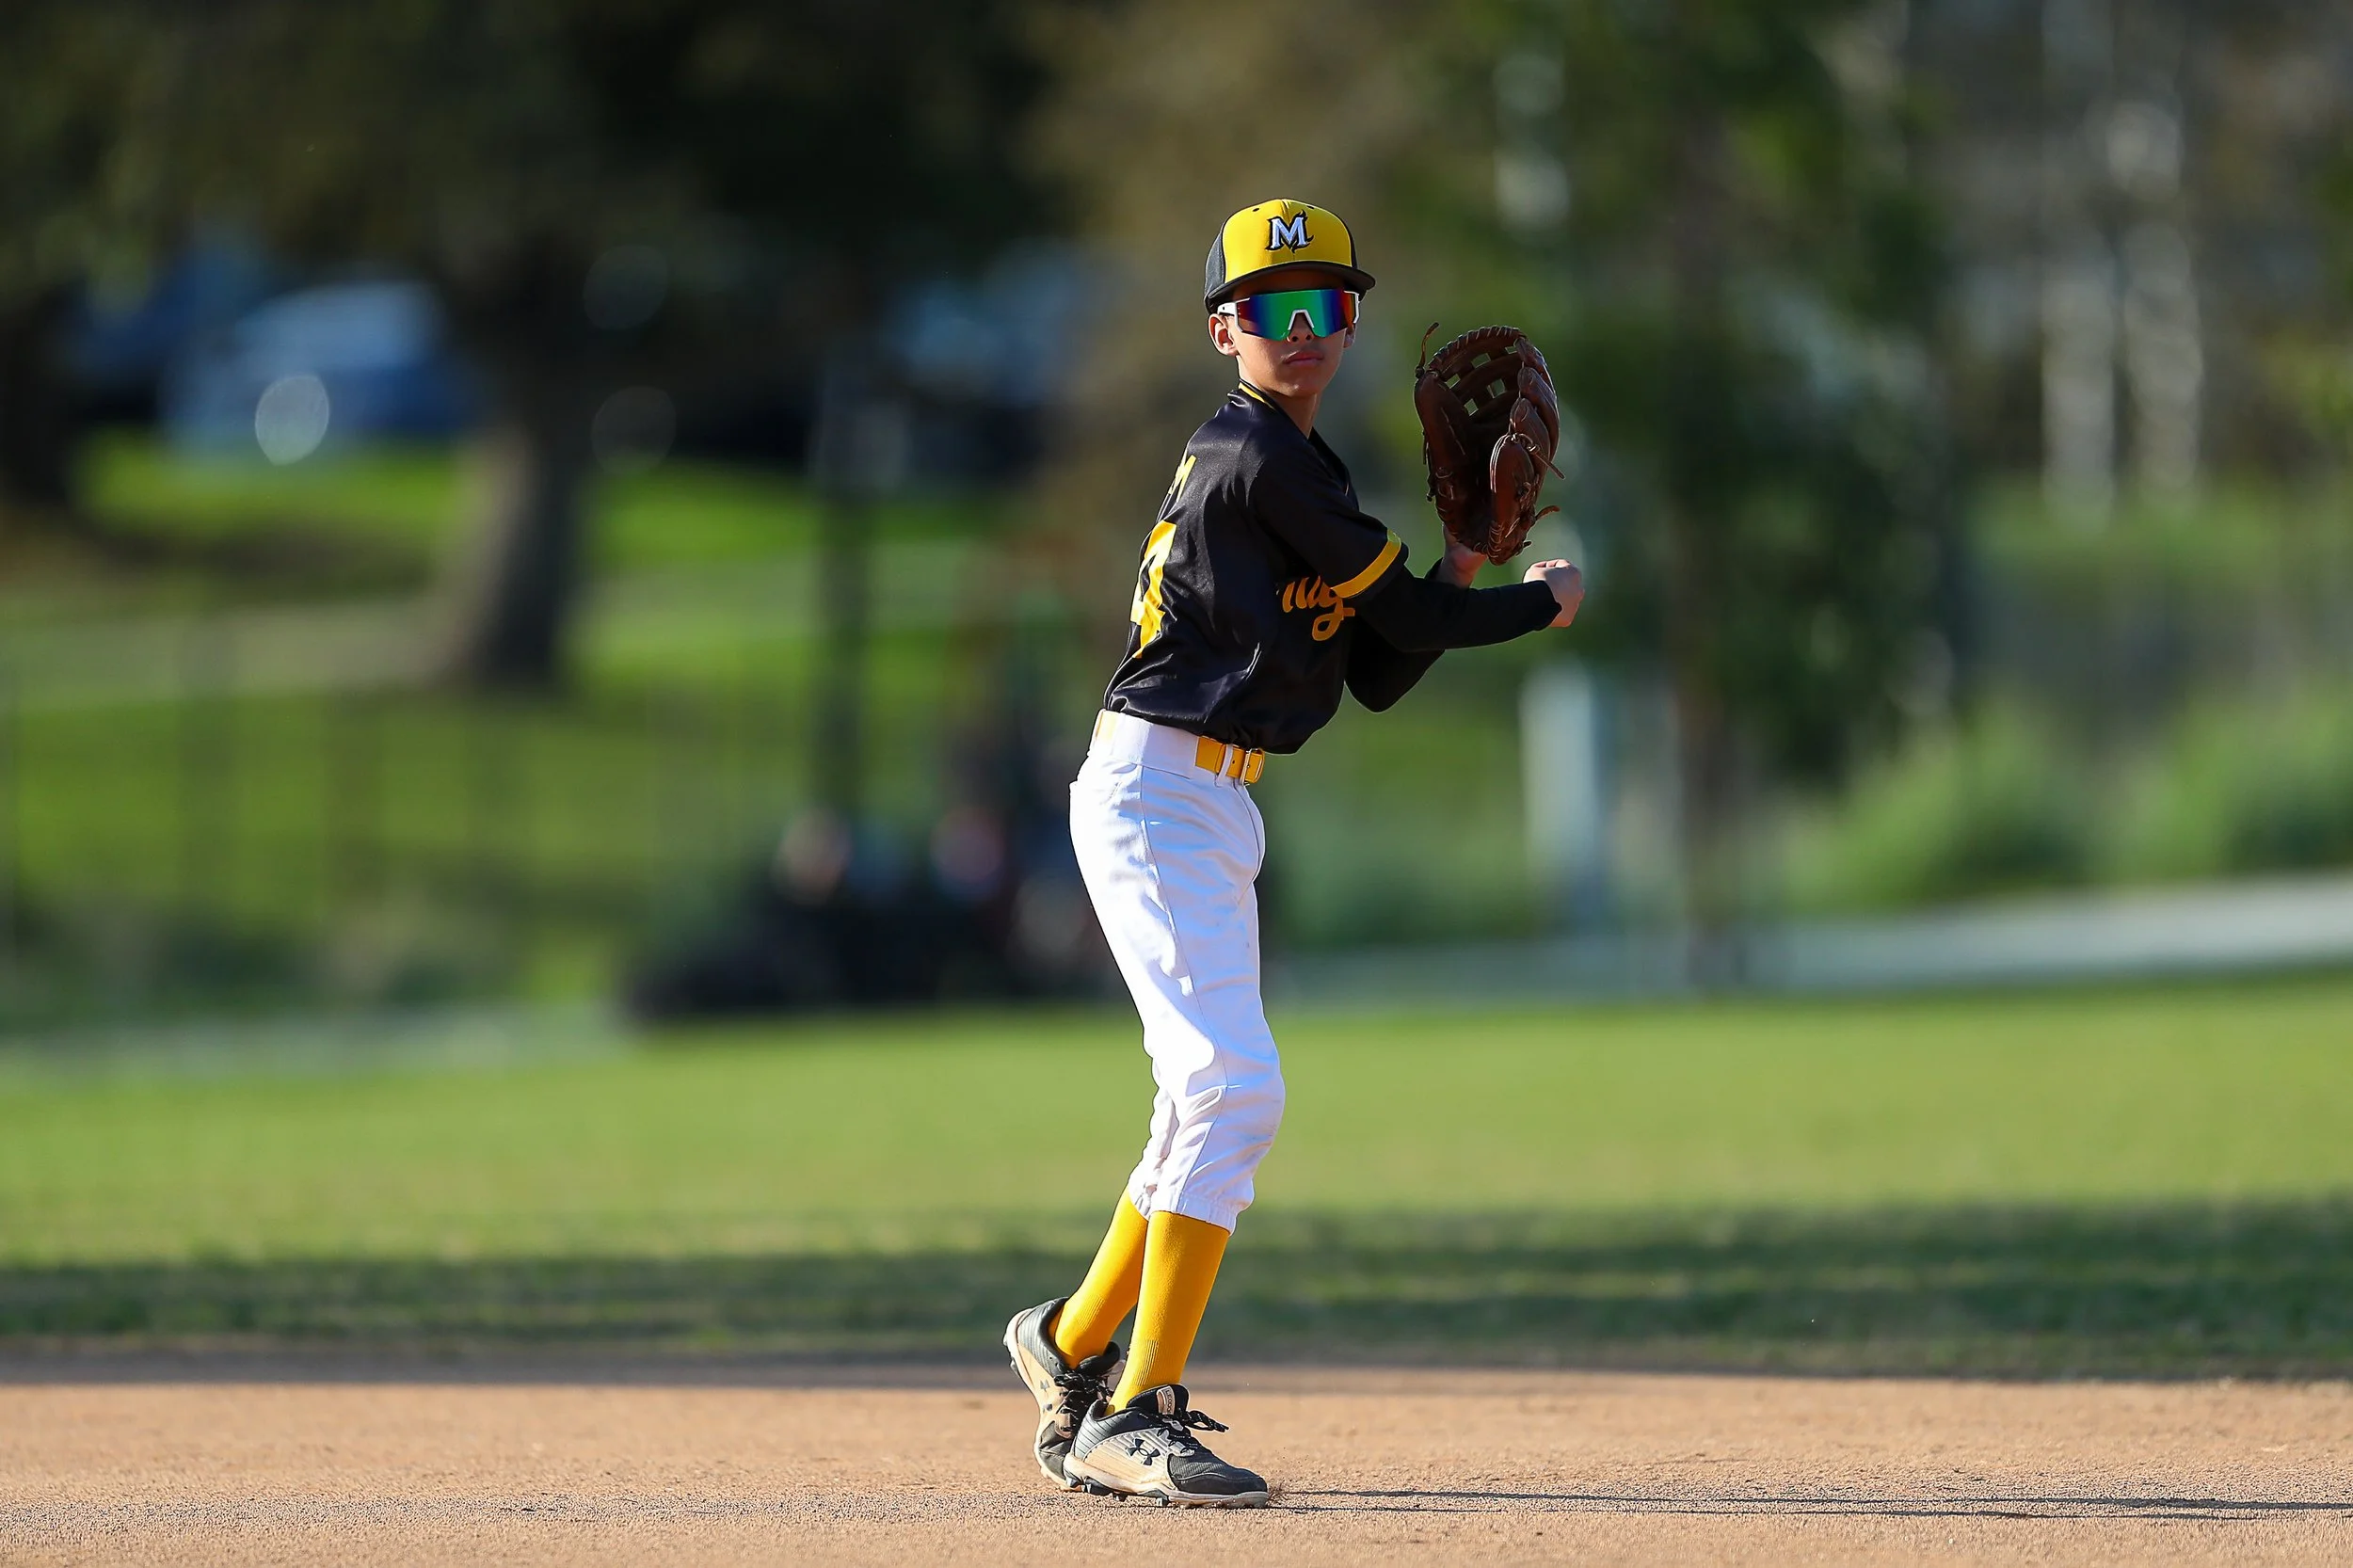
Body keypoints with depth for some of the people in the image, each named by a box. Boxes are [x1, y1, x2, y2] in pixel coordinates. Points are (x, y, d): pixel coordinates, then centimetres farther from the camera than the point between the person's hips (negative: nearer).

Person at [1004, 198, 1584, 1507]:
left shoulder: (1298, 470, 17)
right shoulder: (1256, 459, -13)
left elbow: (1381, 674, 17)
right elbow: (1403, 614, -10)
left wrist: (1455, 584, 2)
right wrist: (1544, 605, 5)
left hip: (1219, 808, 10)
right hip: (1158, 794, -10)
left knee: (1214, 1108, 15)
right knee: (1234, 1085, -19)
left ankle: (1076, 1352, 30)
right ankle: (1140, 1414, -20)